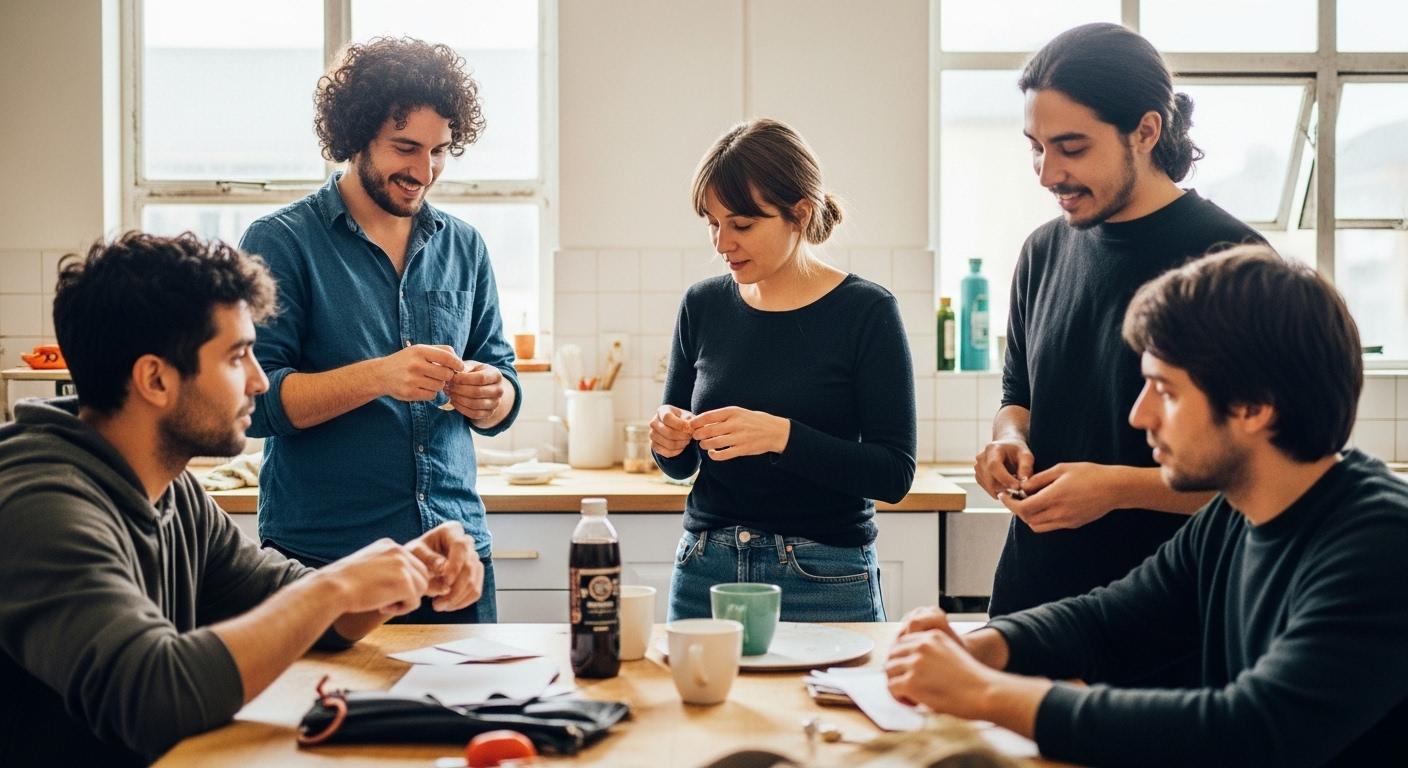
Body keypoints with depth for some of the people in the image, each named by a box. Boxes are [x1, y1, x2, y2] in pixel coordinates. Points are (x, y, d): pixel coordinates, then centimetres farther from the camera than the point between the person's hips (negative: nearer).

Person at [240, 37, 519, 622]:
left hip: (457, 549, 4)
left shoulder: (464, 247, 10)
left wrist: (489, 395, -11)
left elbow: (504, 396, 12)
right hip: (322, 556, -4)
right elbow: (254, 398, -12)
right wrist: (378, 376, -24)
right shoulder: (279, 243, -4)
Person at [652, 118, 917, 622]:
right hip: (703, 572, 4)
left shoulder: (866, 311, -8)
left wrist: (781, 436, -24)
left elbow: (894, 472, -13)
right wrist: (669, 442, -9)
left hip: (823, 581, -3)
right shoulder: (703, 306, 4)